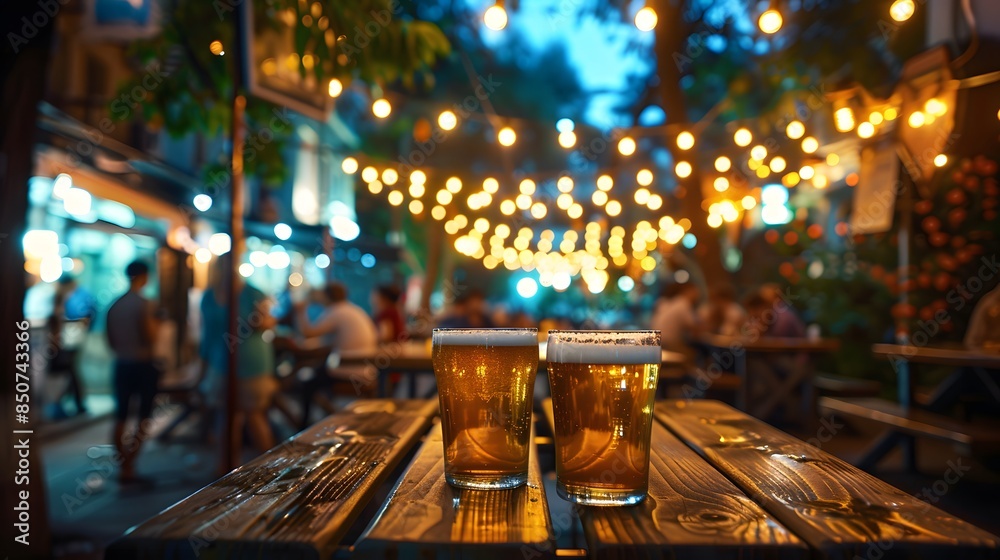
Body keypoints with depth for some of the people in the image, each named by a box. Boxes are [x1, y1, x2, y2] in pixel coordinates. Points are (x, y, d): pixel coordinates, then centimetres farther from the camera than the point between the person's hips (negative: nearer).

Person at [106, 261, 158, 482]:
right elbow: (150, 335, -19)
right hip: (143, 364, -6)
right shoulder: (142, 303, -14)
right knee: (143, 417, 5)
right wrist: (155, 322, 0)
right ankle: (128, 465, 0)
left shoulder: (115, 305, 6)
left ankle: (123, 464, 14)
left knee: (121, 417, 10)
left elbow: (110, 341, 10)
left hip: (121, 364, 6)